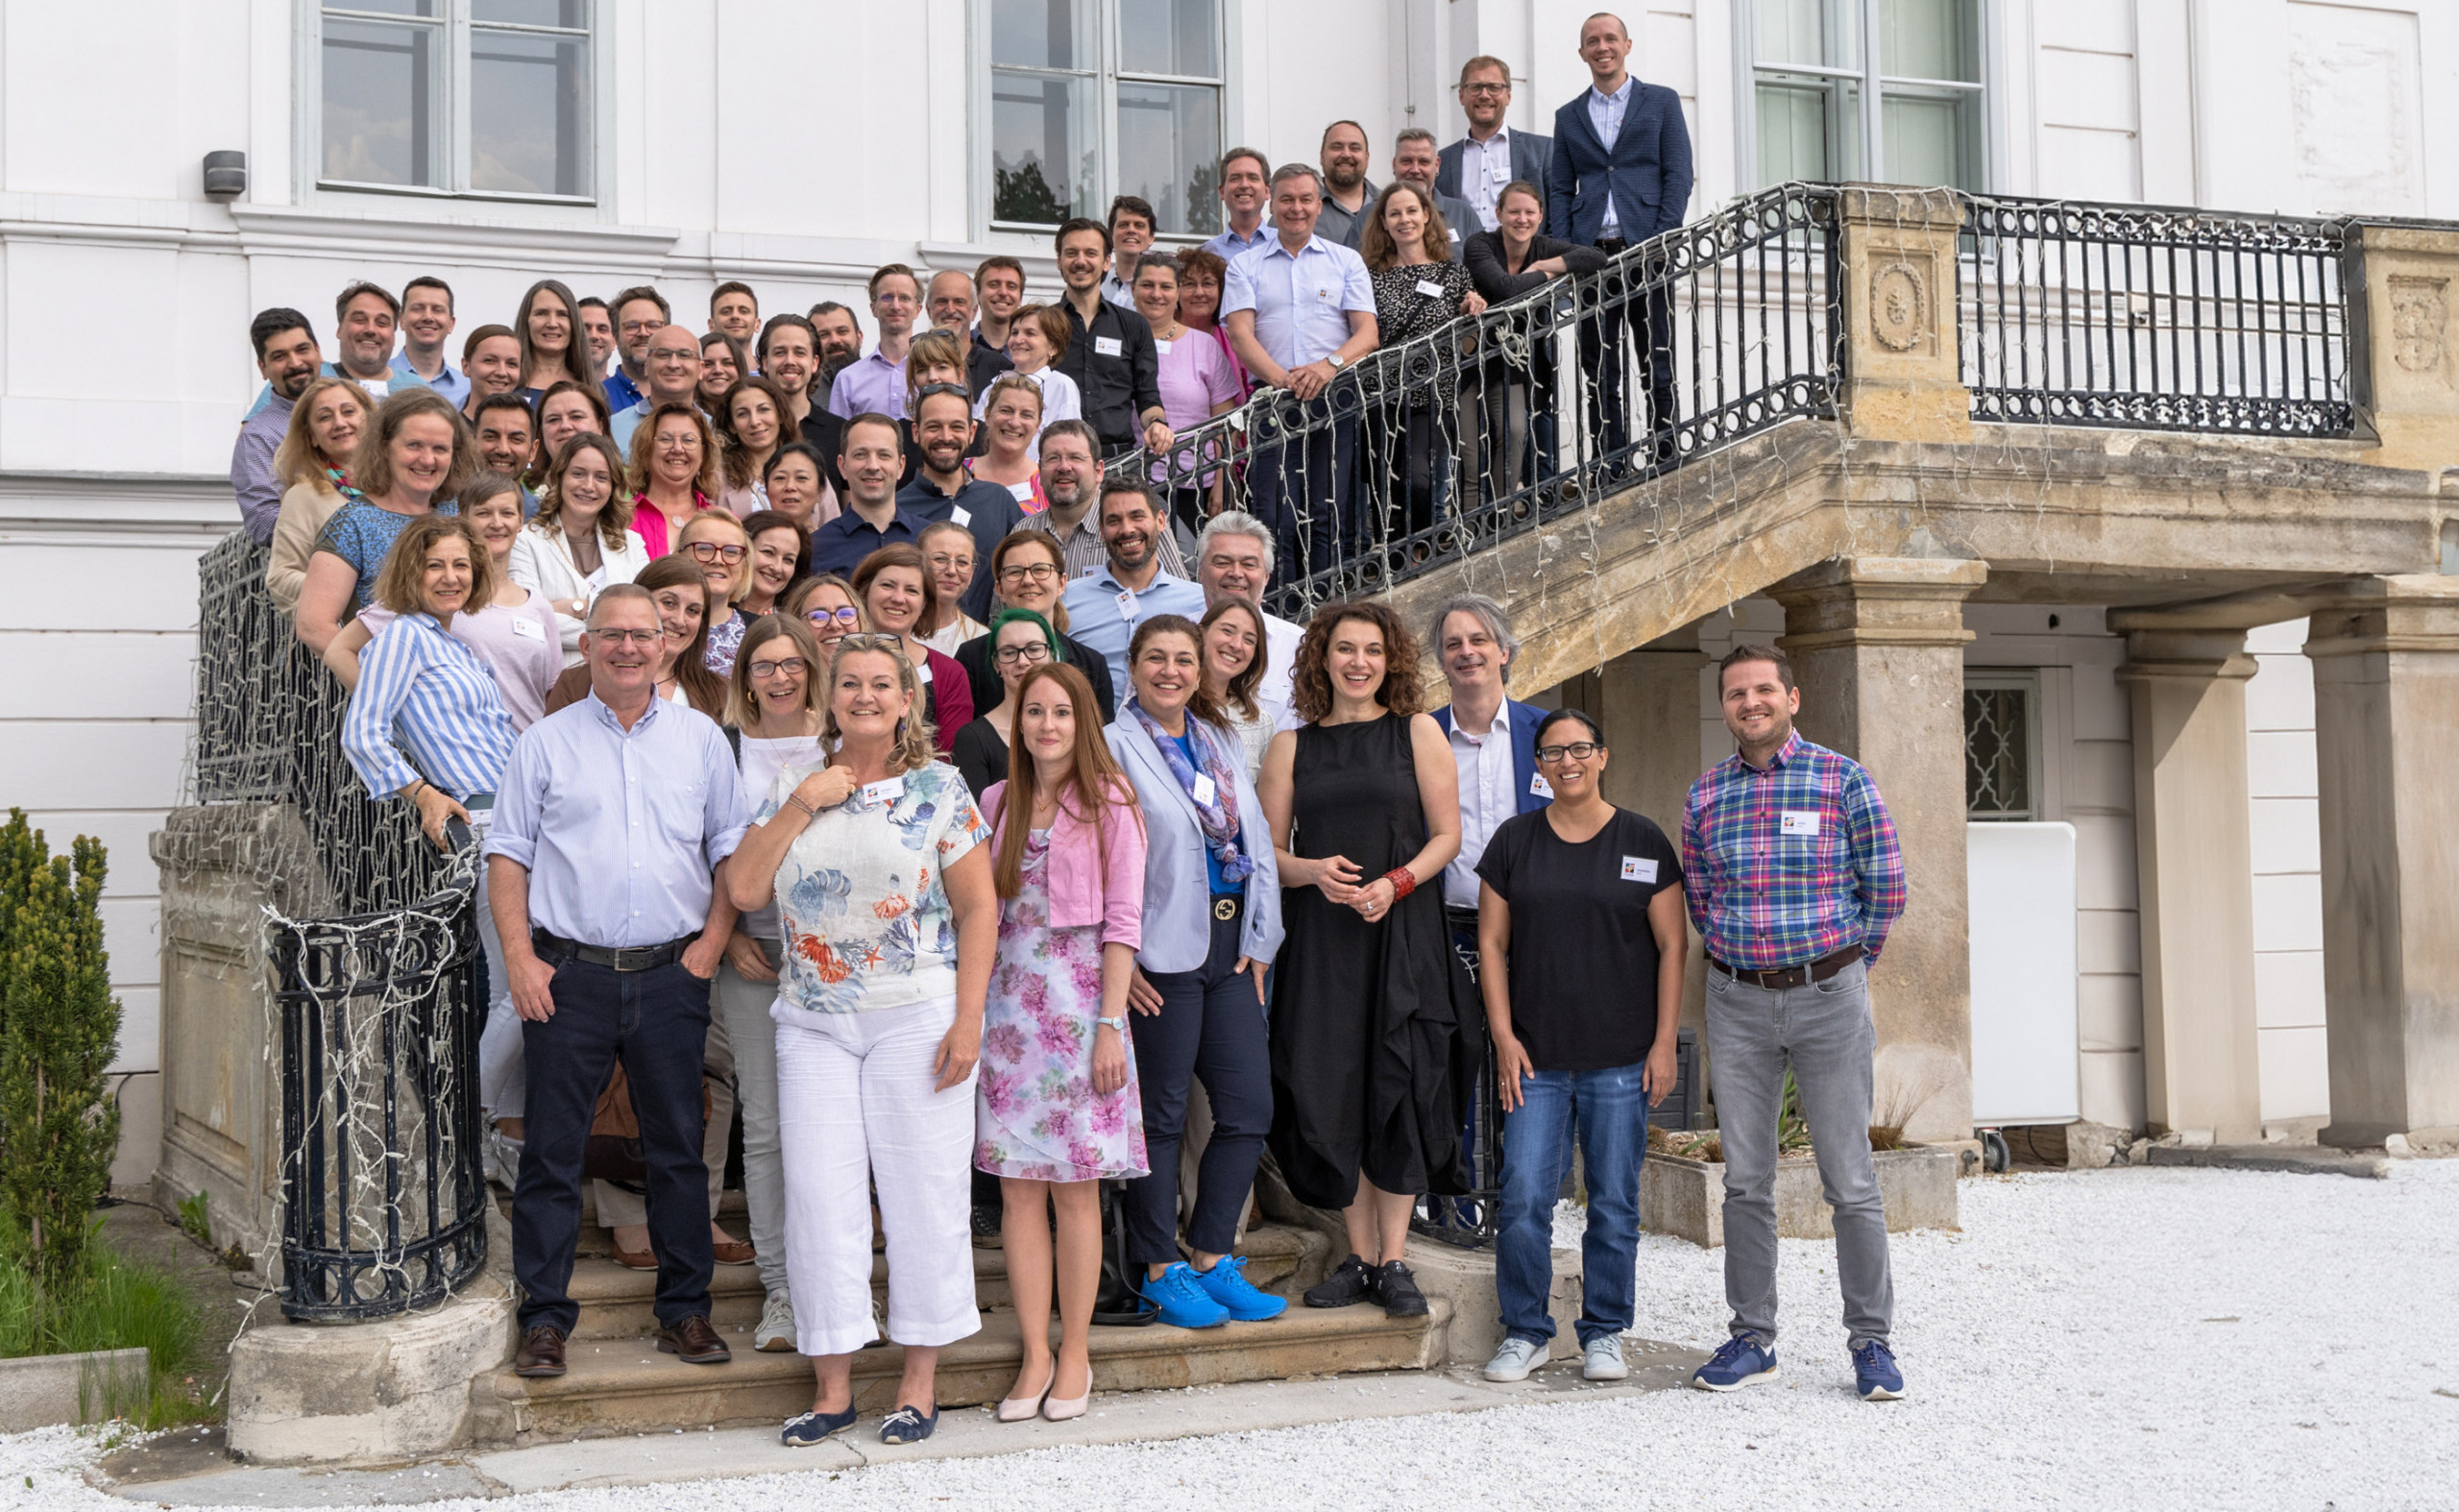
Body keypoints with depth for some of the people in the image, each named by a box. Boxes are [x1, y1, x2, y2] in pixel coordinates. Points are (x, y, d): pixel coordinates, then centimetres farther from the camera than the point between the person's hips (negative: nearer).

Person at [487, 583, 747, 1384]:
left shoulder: (701, 739, 9)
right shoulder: (545, 742, 6)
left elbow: (732, 848, 10)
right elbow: (508, 853, 4)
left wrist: (713, 940, -1)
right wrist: (519, 956, -5)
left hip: (672, 976, 1)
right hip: (568, 974, -1)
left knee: (679, 1146, 6)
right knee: (551, 1149, 1)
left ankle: (685, 1310, 16)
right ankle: (545, 1318, 10)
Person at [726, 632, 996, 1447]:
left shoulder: (938, 787, 2)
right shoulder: (794, 786, 10)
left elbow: (978, 906, -1)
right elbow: (744, 889, 1)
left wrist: (968, 1019, -9)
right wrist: (801, 804, -6)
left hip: (917, 1016, -3)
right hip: (813, 1021, 3)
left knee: (923, 1192, 1)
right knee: (819, 1195, 2)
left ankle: (921, 1382, 13)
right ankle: (832, 1387, 12)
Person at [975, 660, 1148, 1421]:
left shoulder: (1110, 803, -1)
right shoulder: (997, 801, 11)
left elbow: (1123, 921, -4)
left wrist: (1110, 1024, -10)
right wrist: (971, 1011, 4)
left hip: (1078, 1000, -3)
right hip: (1007, 1001, 3)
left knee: (1074, 1185, 0)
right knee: (1018, 1183, 2)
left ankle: (1074, 1355, 11)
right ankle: (1035, 1355, 11)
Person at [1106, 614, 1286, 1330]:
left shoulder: (1220, 742, 15)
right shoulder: (1114, 746, -4)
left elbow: (1257, 843, 16)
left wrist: (1260, 941, 7)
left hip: (1228, 945, 6)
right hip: (1164, 954, -6)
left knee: (1250, 1107, 5)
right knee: (1161, 1113, 1)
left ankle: (1212, 1258, 17)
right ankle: (1160, 1271, 12)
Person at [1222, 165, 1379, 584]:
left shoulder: (1346, 262, 15)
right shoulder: (1245, 266, 13)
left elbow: (1367, 334, 5)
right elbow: (1240, 333, 0)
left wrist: (1329, 365, -17)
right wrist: (1280, 377, -18)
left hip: (1334, 401, 1)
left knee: (1326, 516, -3)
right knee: (1275, 518, -8)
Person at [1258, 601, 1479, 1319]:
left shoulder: (1417, 733, 6)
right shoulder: (1291, 746, 10)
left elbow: (1446, 835, 3)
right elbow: (1266, 851, 8)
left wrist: (1395, 883, -14)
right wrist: (1313, 871, -13)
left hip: (1401, 932, -2)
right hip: (1320, 938, 2)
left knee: (1399, 1088, -5)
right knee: (1330, 1091, 0)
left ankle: (1393, 1260, 3)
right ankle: (1359, 1257, 11)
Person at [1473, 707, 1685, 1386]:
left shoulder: (1643, 841, 4)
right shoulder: (1514, 840, 7)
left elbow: (1672, 945, 3)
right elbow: (1492, 943, 8)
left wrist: (1664, 1043, -3)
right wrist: (1504, 1036, -1)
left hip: (1622, 1060, -1)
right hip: (1535, 1057, 1)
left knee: (1615, 1203, 4)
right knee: (1523, 1198, -4)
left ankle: (1604, 1332, 18)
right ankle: (1524, 1331, 11)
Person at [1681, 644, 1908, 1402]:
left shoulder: (1842, 779, -3)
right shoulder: (1705, 794, 7)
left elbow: (1885, 886, 1)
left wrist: (1844, 967, 7)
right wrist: (1738, 959, 13)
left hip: (1827, 996, -3)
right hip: (1737, 1004, 3)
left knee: (1850, 1181, -1)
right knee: (1746, 1181, 7)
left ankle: (1871, 1341, 9)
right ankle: (1751, 1337, 16)